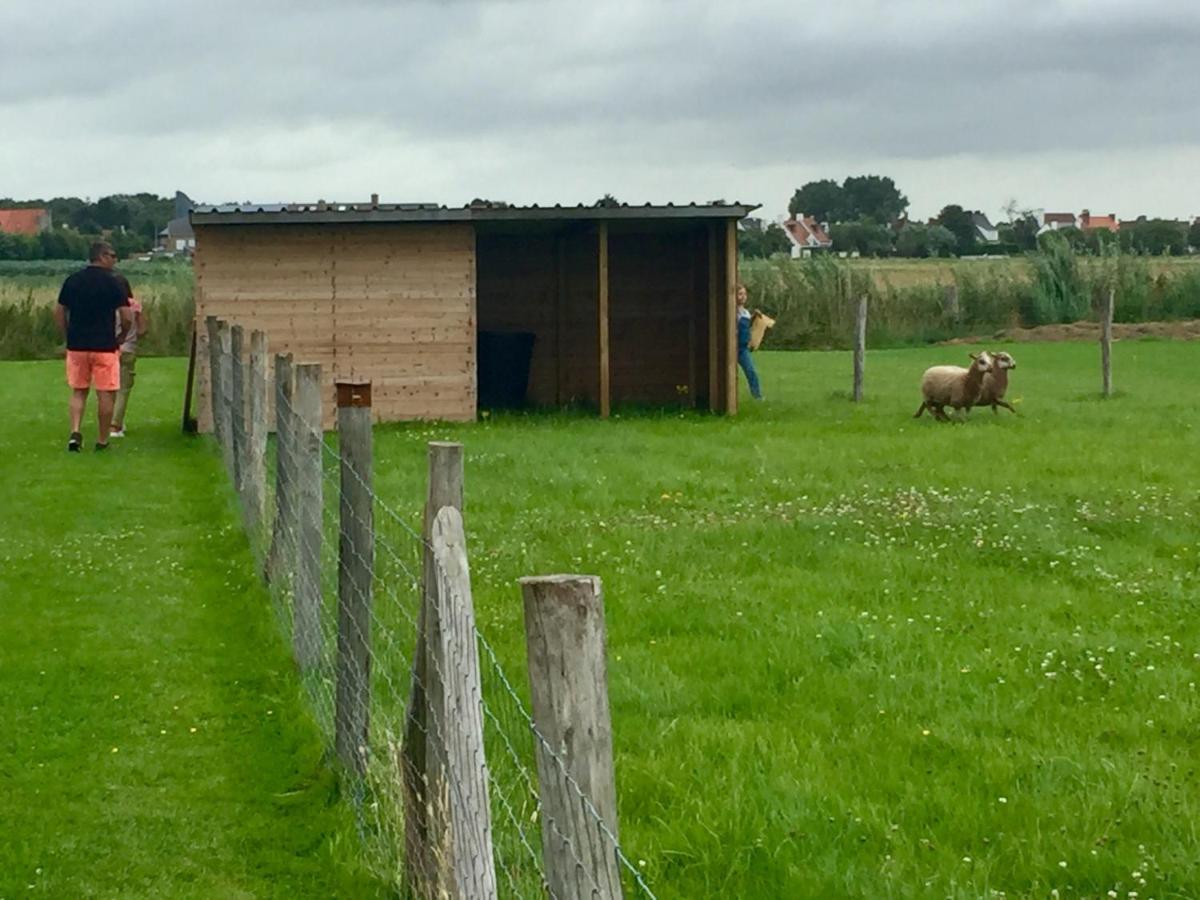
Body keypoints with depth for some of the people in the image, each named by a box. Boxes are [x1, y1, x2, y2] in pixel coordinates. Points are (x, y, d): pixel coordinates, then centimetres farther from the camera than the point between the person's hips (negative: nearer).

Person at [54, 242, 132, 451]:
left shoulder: (72, 281, 5)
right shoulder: (112, 283, -7)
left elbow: (59, 313, 8)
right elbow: (127, 317, -10)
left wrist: (69, 337, 17)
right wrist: (121, 337, 8)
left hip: (76, 345, 4)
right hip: (104, 346, -4)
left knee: (78, 391, 14)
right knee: (105, 394, 5)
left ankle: (75, 432, -3)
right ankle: (102, 440, 9)